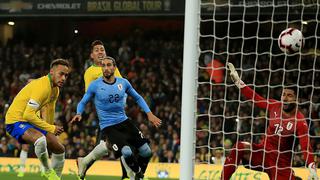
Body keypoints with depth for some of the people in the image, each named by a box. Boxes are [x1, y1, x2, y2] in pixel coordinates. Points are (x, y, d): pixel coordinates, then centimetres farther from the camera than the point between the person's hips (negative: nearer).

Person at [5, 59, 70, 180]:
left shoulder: (55, 89, 6)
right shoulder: (42, 87, -25)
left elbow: (50, 110, 26)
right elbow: (28, 115, -30)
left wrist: (51, 128, 36)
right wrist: (50, 129, -24)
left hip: (29, 120, 10)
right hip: (15, 121, -10)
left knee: (59, 150, 9)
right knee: (40, 139, -38)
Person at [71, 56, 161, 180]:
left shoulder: (123, 82, 3)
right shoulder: (95, 85, -6)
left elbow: (137, 98, 18)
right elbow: (83, 102, 5)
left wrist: (149, 114, 10)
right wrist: (79, 114, -16)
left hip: (124, 122, 4)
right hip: (107, 127, -4)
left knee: (146, 152, -4)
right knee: (127, 152, -27)